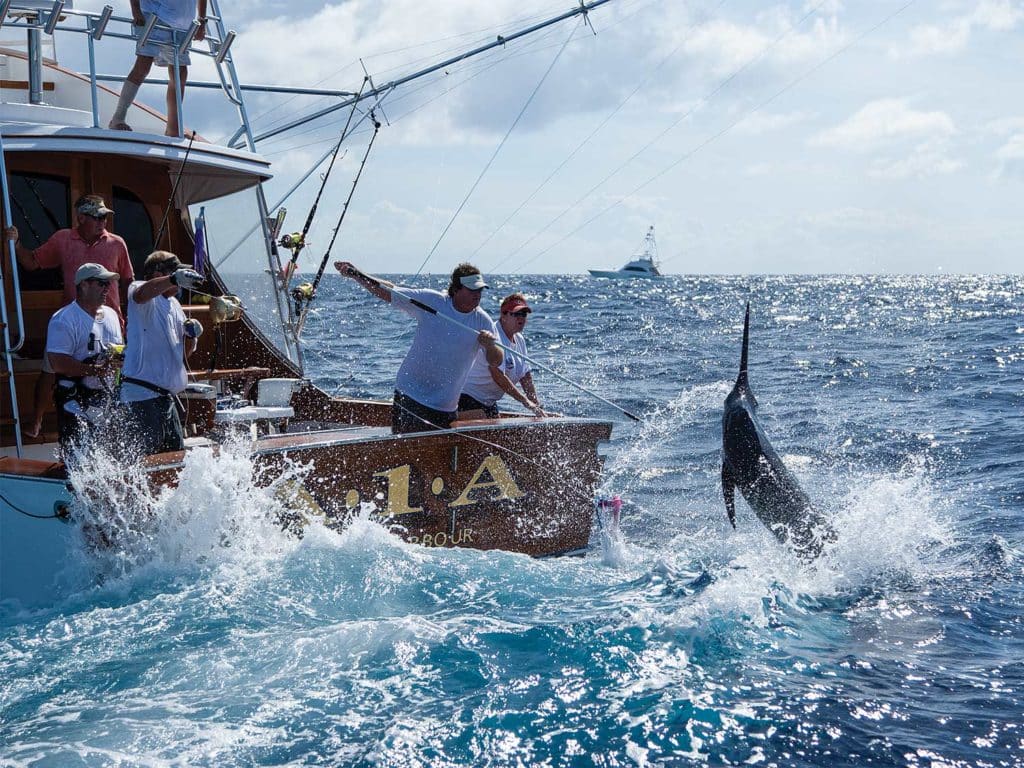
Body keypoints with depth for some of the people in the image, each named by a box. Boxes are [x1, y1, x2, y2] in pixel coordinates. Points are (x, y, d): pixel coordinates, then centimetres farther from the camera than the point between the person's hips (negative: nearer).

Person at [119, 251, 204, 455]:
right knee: (144, 456, -13)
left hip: (166, 395, 9)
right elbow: (141, 294, -34)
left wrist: (191, 336, 2)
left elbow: (183, 353, 25)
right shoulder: (146, 299, -5)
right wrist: (174, 279, -49)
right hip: (143, 393, -9)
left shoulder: (174, 305, 20)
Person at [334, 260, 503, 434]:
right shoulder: (430, 300, -6)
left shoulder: (483, 321, -2)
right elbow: (387, 292, -3)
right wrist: (355, 275, -12)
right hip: (410, 396, -3)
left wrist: (490, 346, -28)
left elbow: (496, 362, -5)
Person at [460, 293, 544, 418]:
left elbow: (525, 376, 13)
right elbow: (498, 376, -26)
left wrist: (537, 406, 5)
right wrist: (525, 401, -20)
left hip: (489, 403, 10)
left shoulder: (520, 340, 9)